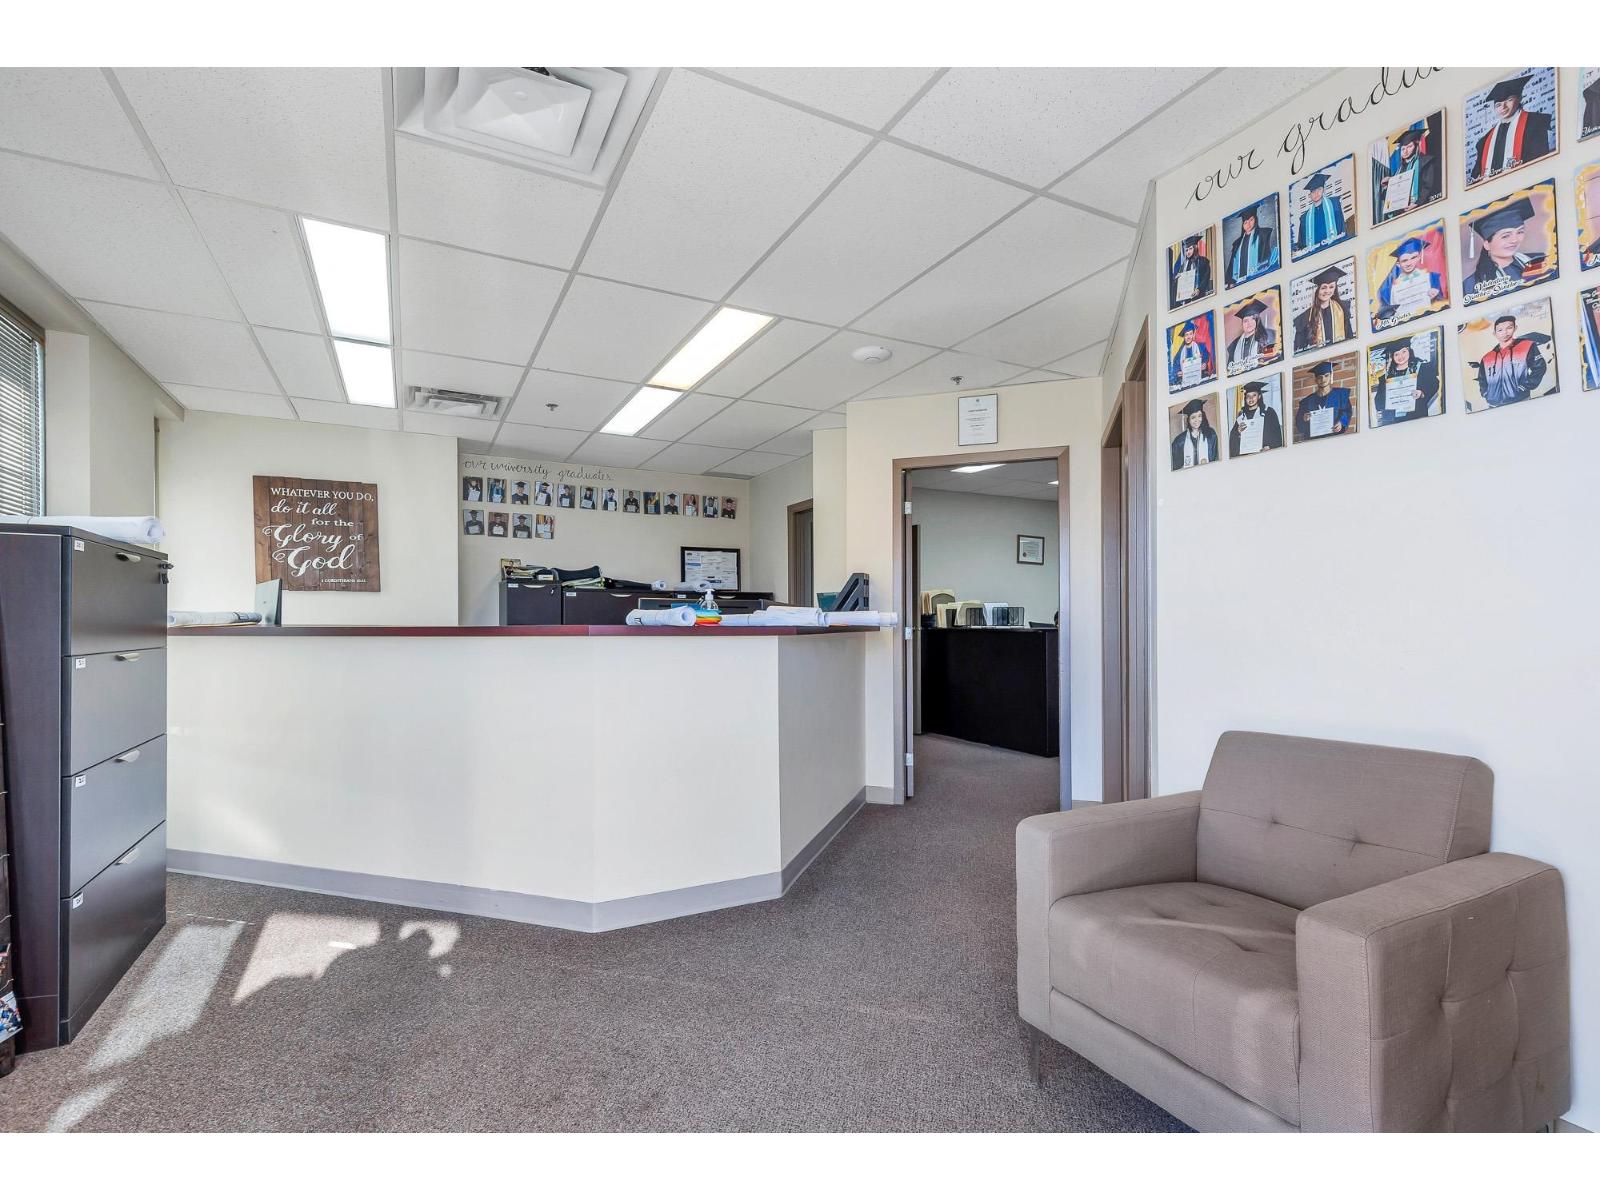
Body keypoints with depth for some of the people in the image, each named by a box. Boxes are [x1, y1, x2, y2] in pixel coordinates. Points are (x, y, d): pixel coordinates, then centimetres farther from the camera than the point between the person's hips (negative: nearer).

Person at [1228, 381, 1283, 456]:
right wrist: (1238, 432, -7)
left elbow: (1277, 434, 1)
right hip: (1244, 454, 2)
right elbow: (1232, 438, 14)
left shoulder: (1268, 412, 8)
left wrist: (1270, 446, -14)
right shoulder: (1241, 415, 17)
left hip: (1263, 452, -2)